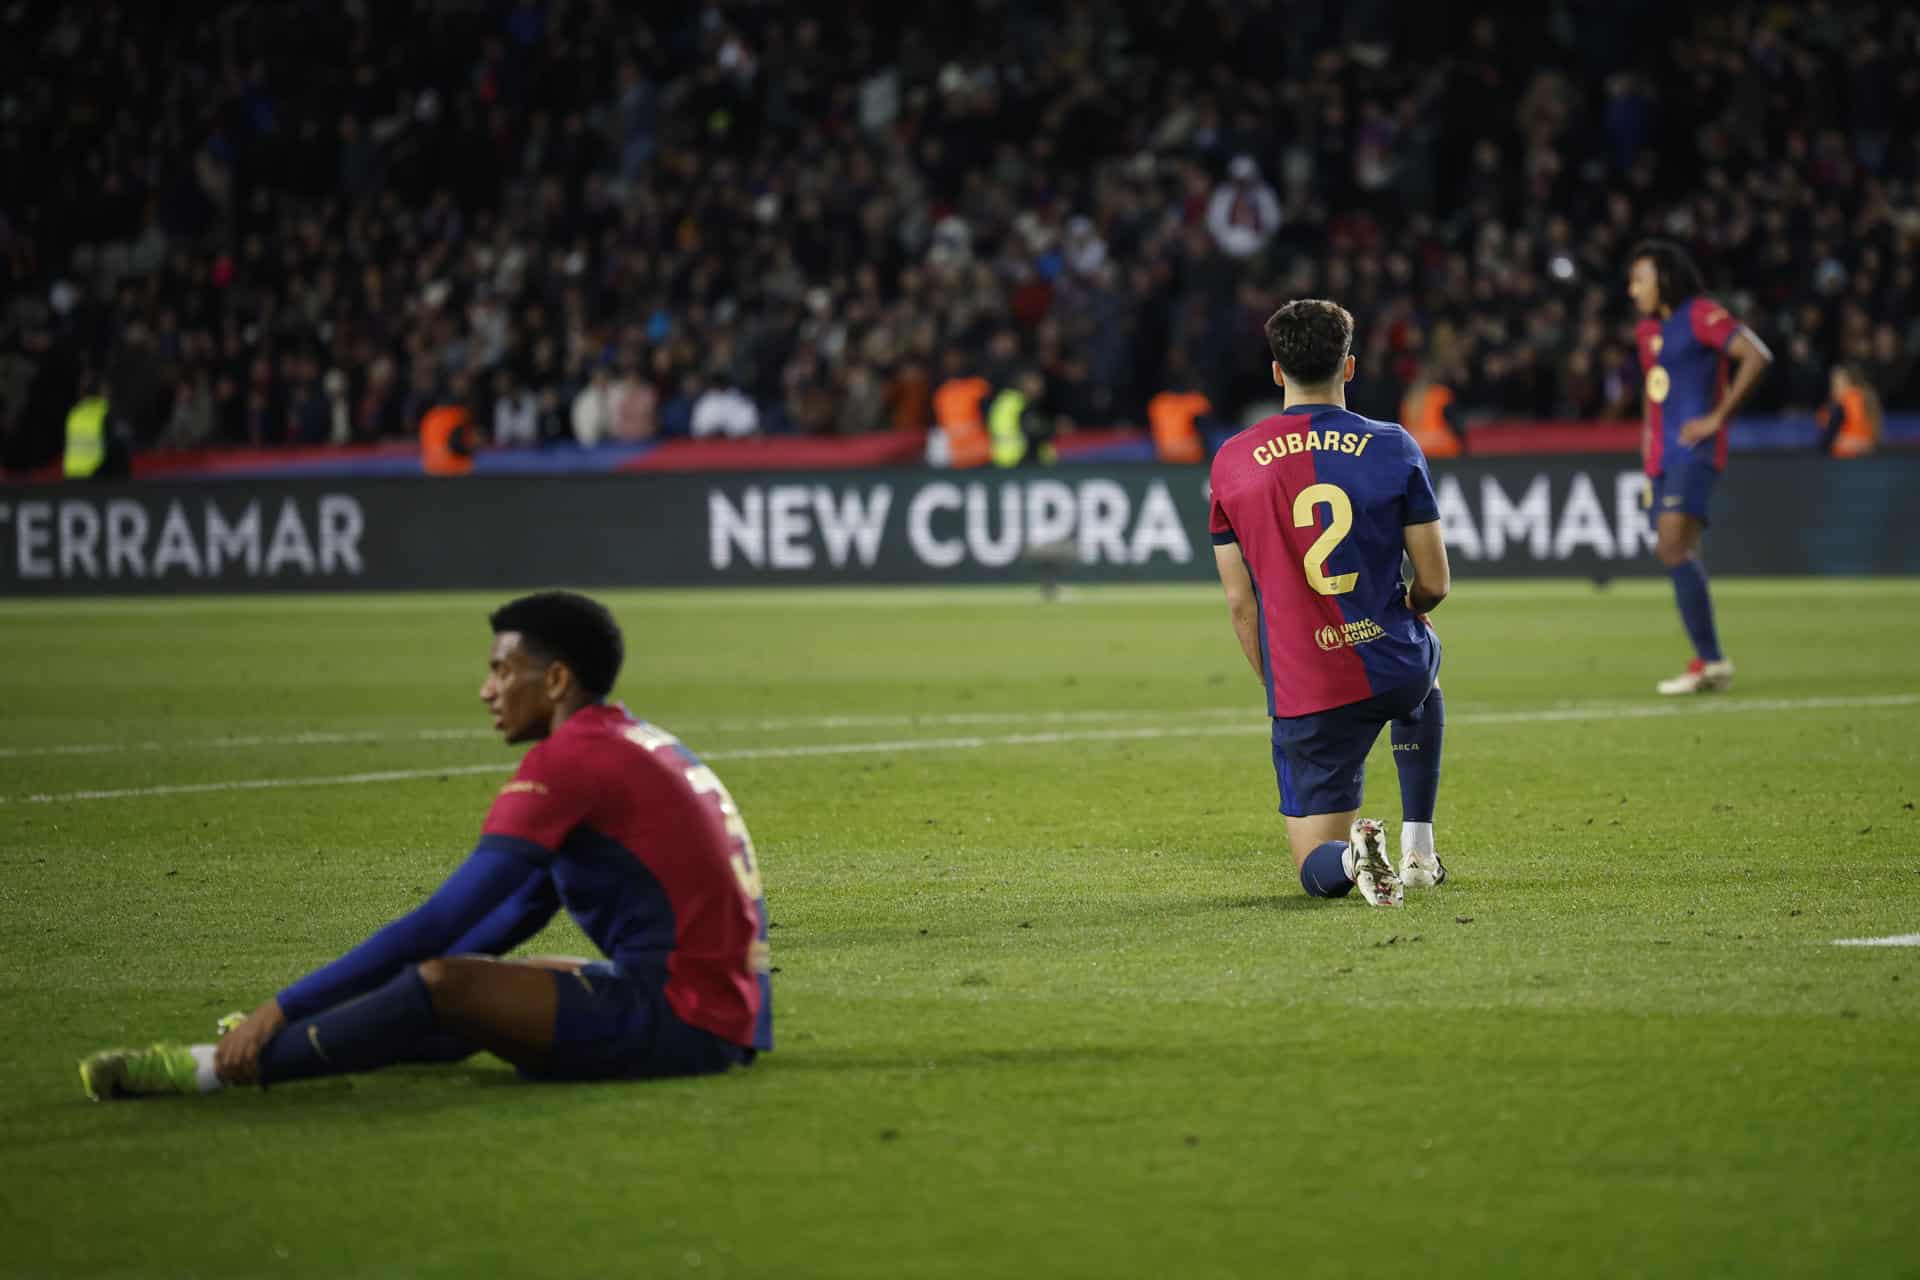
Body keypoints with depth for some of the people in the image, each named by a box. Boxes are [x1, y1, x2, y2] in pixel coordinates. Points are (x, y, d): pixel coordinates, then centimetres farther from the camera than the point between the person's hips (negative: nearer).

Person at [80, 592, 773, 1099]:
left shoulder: (570, 761, -12)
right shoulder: (634, 744, 18)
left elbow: (438, 925, -16)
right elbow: (519, 913, 24)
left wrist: (282, 1009, -12)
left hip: (677, 1017, -10)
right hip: (731, 1010, 10)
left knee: (448, 986, -17)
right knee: (468, 977, 23)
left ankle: (215, 1069, -12)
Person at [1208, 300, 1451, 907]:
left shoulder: (1231, 462, 1)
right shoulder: (1392, 447, -3)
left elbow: (1240, 604, 4)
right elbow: (1434, 582, -1)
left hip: (1301, 693, 0)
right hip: (1395, 670, 1)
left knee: (1318, 870, 11)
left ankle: (1352, 855, -28)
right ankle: (1418, 850, 31)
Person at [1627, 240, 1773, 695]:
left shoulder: (1701, 316, -8)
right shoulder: (1647, 329, 19)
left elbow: (1756, 355, -18)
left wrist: (1719, 417, -17)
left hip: (1694, 450, -9)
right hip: (1662, 454, 9)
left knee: (1673, 547, -20)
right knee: (1679, 555, 6)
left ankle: (1710, 660, -19)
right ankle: (1709, 663, 10)